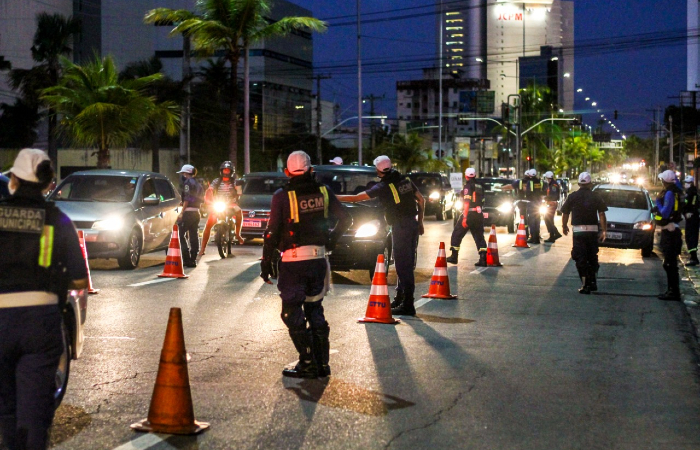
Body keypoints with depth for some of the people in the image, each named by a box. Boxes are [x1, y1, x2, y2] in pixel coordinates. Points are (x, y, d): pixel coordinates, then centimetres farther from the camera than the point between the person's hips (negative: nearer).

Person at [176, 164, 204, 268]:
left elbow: (187, 198, -15)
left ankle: (187, 258, -13)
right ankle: (193, 259, 8)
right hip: (196, 212, 8)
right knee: (194, 236, 8)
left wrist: (181, 212, -15)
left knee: (181, 234, -6)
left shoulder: (188, 182, -7)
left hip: (188, 212, -8)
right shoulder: (198, 184, 18)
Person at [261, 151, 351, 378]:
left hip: (293, 262, -5)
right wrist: (331, 241, 19)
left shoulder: (282, 196, -9)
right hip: (318, 259, 5)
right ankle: (322, 363, 16)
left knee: (292, 313, 4)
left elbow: (272, 232, -10)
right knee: (315, 310, 15)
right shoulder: (323, 192, 3)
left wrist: (266, 262, -2)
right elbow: (345, 218, 8)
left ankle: (308, 364, 1)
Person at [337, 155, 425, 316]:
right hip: (413, 224, 8)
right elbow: (421, 200, 13)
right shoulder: (405, 179, 9)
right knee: (406, 264, 15)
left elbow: (355, 198, -7)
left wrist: (334, 197, 3)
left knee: (403, 265, -5)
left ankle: (407, 305, -6)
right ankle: (400, 298, 25)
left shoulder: (383, 187, -10)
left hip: (400, 227, -8)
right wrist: (420, 222, 20)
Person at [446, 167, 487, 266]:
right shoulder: (480, 187, 12)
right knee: (479, 237, 8)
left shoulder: (468, 186, -10)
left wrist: (465, 217, -20)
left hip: (469, 214, -6)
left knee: (456, 234, 7)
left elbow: (467, 202, -18)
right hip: (479, 215, 6)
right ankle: (483, 259, -4)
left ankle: (454, 256, 10)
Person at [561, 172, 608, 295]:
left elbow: (565, 213, 3)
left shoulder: (572, 196, -1)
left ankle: (586, 285, -5)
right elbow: (601, 214, -4)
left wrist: (564, 226, 20)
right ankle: (593, 282, 23)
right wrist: (603, 230, 0)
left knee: (580, 258, 1)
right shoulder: (596, 196, 0)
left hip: (578, 231, -2)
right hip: (593, 230, 2)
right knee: (592, 257, 17)